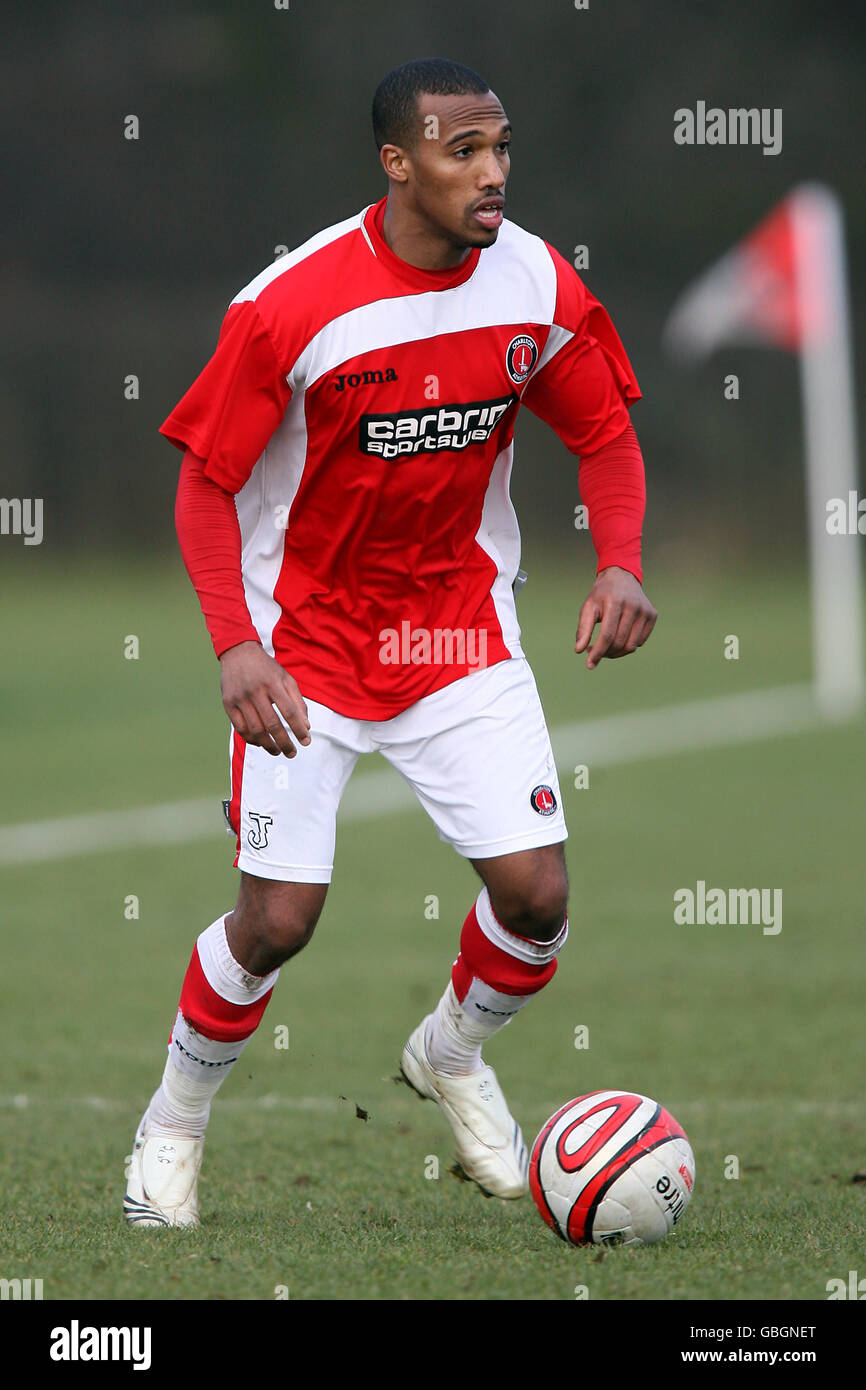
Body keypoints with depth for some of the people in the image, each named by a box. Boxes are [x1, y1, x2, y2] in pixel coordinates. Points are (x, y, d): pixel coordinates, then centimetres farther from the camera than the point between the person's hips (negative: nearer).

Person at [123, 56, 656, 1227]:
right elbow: (206, 481, -14)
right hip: (308, 637, -3)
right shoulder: (292, 306, -22)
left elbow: (604, 433, 5)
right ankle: (175, 1121, 20)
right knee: (279, 919, -9)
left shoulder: (537, 285, -10)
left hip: (463, 631, 4)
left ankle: (451, 1056, 27)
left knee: (536, 896, -7)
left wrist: (621, 565, -14)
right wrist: (236, 646, -27)